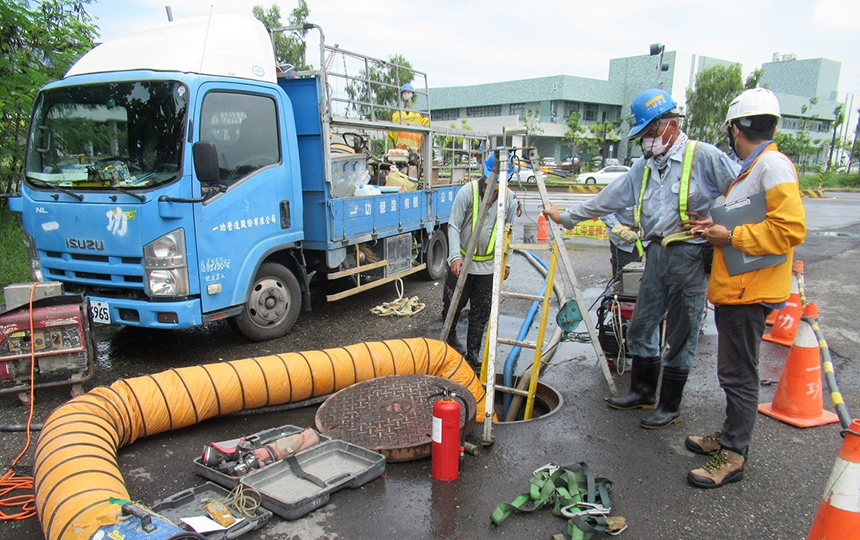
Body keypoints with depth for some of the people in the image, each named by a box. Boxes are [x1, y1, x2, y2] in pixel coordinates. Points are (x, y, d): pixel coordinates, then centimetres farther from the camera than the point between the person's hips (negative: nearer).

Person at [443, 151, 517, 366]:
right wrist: (455, 256, -22)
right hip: (462, 262, -2)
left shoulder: (509, 198, 0)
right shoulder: (468, 191, -12)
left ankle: (473, 352, 19)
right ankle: (449, 338, 37)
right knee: (452, 306, 10)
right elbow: (454, 226, -12)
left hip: (488, 265, 3)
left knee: (481, 313, 6)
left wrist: (506, 262, 8)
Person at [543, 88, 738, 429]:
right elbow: (608, 199, 18)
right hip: (657, 253, 7)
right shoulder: (644, 166, 15)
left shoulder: (703, 157, -6)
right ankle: (642, 391, 29)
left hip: (690, 256, -7)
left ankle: (670, 407, 16)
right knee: (641, 327, 12)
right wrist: (567, 217, 18)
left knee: (680, 336, 2)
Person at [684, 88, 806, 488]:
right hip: (734, 289, 10)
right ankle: (730, 436, 34)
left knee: (739, 375, -2)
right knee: (732, 370, 20)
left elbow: (790, 229, -23)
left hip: (748, 292, -10)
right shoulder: (752, 167, 18)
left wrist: (732, 237, -17)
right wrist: (715, 228, 10)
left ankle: (732, 457, 9)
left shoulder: (773, 164, -14)